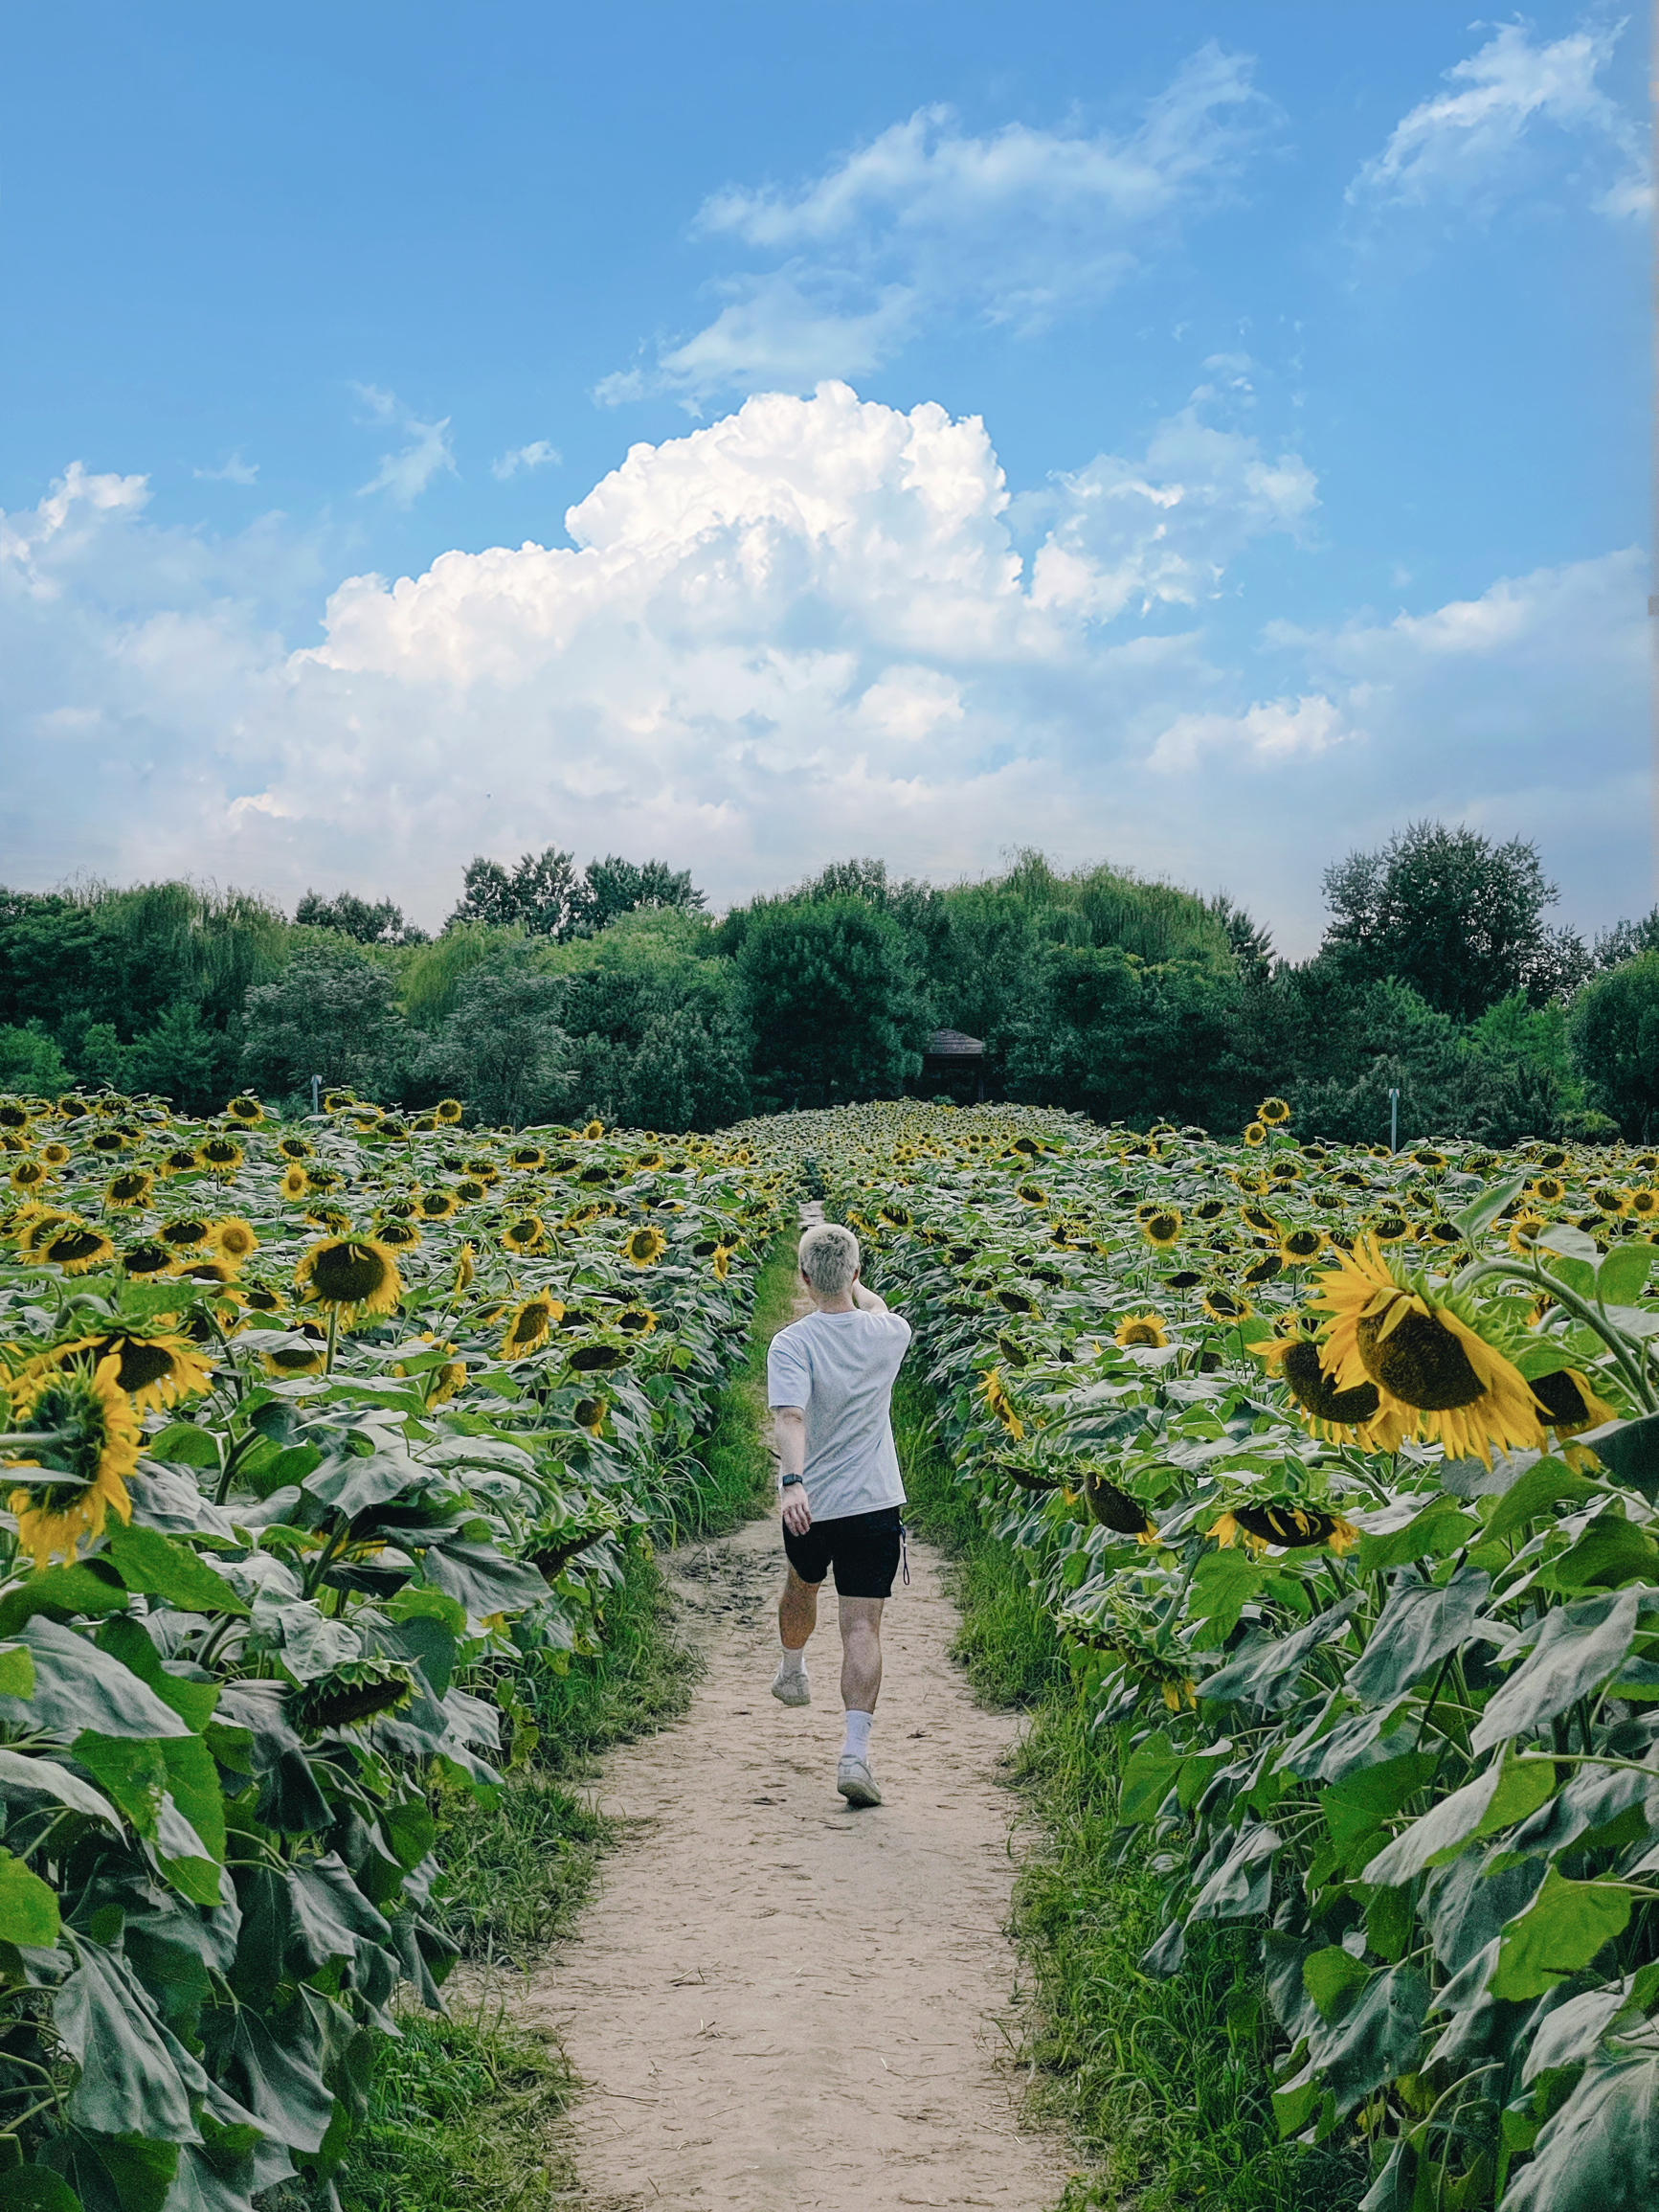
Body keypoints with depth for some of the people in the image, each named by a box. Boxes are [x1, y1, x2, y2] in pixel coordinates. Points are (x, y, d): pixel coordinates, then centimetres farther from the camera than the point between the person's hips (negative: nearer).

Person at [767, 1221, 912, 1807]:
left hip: (811, 1505, 0)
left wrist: (793, 1481, -37)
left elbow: (790, 1416, -29)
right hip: (876, 1502, 0)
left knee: (802, 1584, 30)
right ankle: (855, 1751, -16)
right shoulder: (887, 1334, -3)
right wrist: (851, 1284, 38)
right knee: (862, 1628, -4)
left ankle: (792, 1672, 56)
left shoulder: (791, 1343, -14)